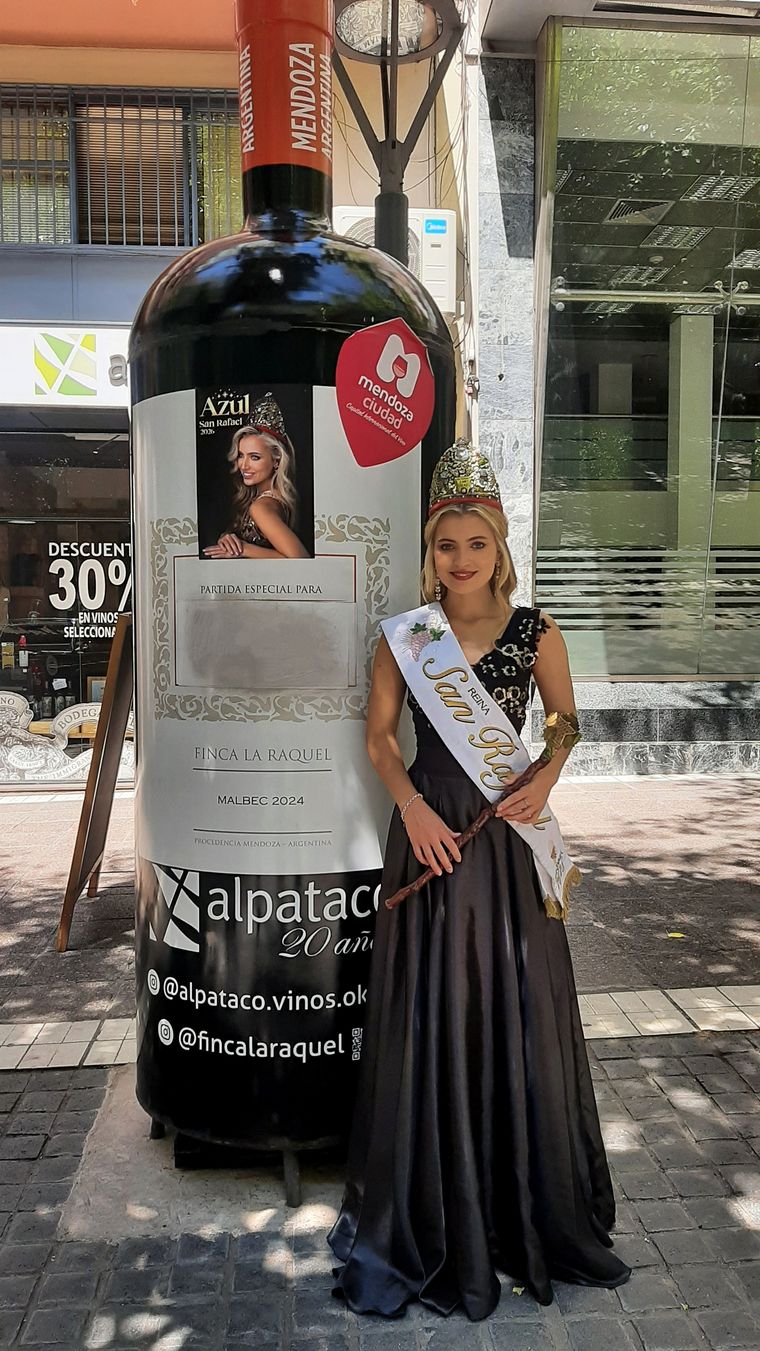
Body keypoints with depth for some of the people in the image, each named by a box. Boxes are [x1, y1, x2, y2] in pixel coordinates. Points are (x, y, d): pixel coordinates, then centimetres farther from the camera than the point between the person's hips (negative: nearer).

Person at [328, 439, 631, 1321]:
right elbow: (379, 735, 4)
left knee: (517, 1003, 8)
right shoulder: (403, 638, 0)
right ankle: (438, 1209, 27)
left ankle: (527, 1197, 31)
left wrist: (544, 781, -8)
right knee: (431, 1007, 6)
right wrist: (411, 806, -10)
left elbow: (565, 719, 10)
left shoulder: (535, 633, 1)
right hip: (432, 830, 0)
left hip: (511, 836, 1)